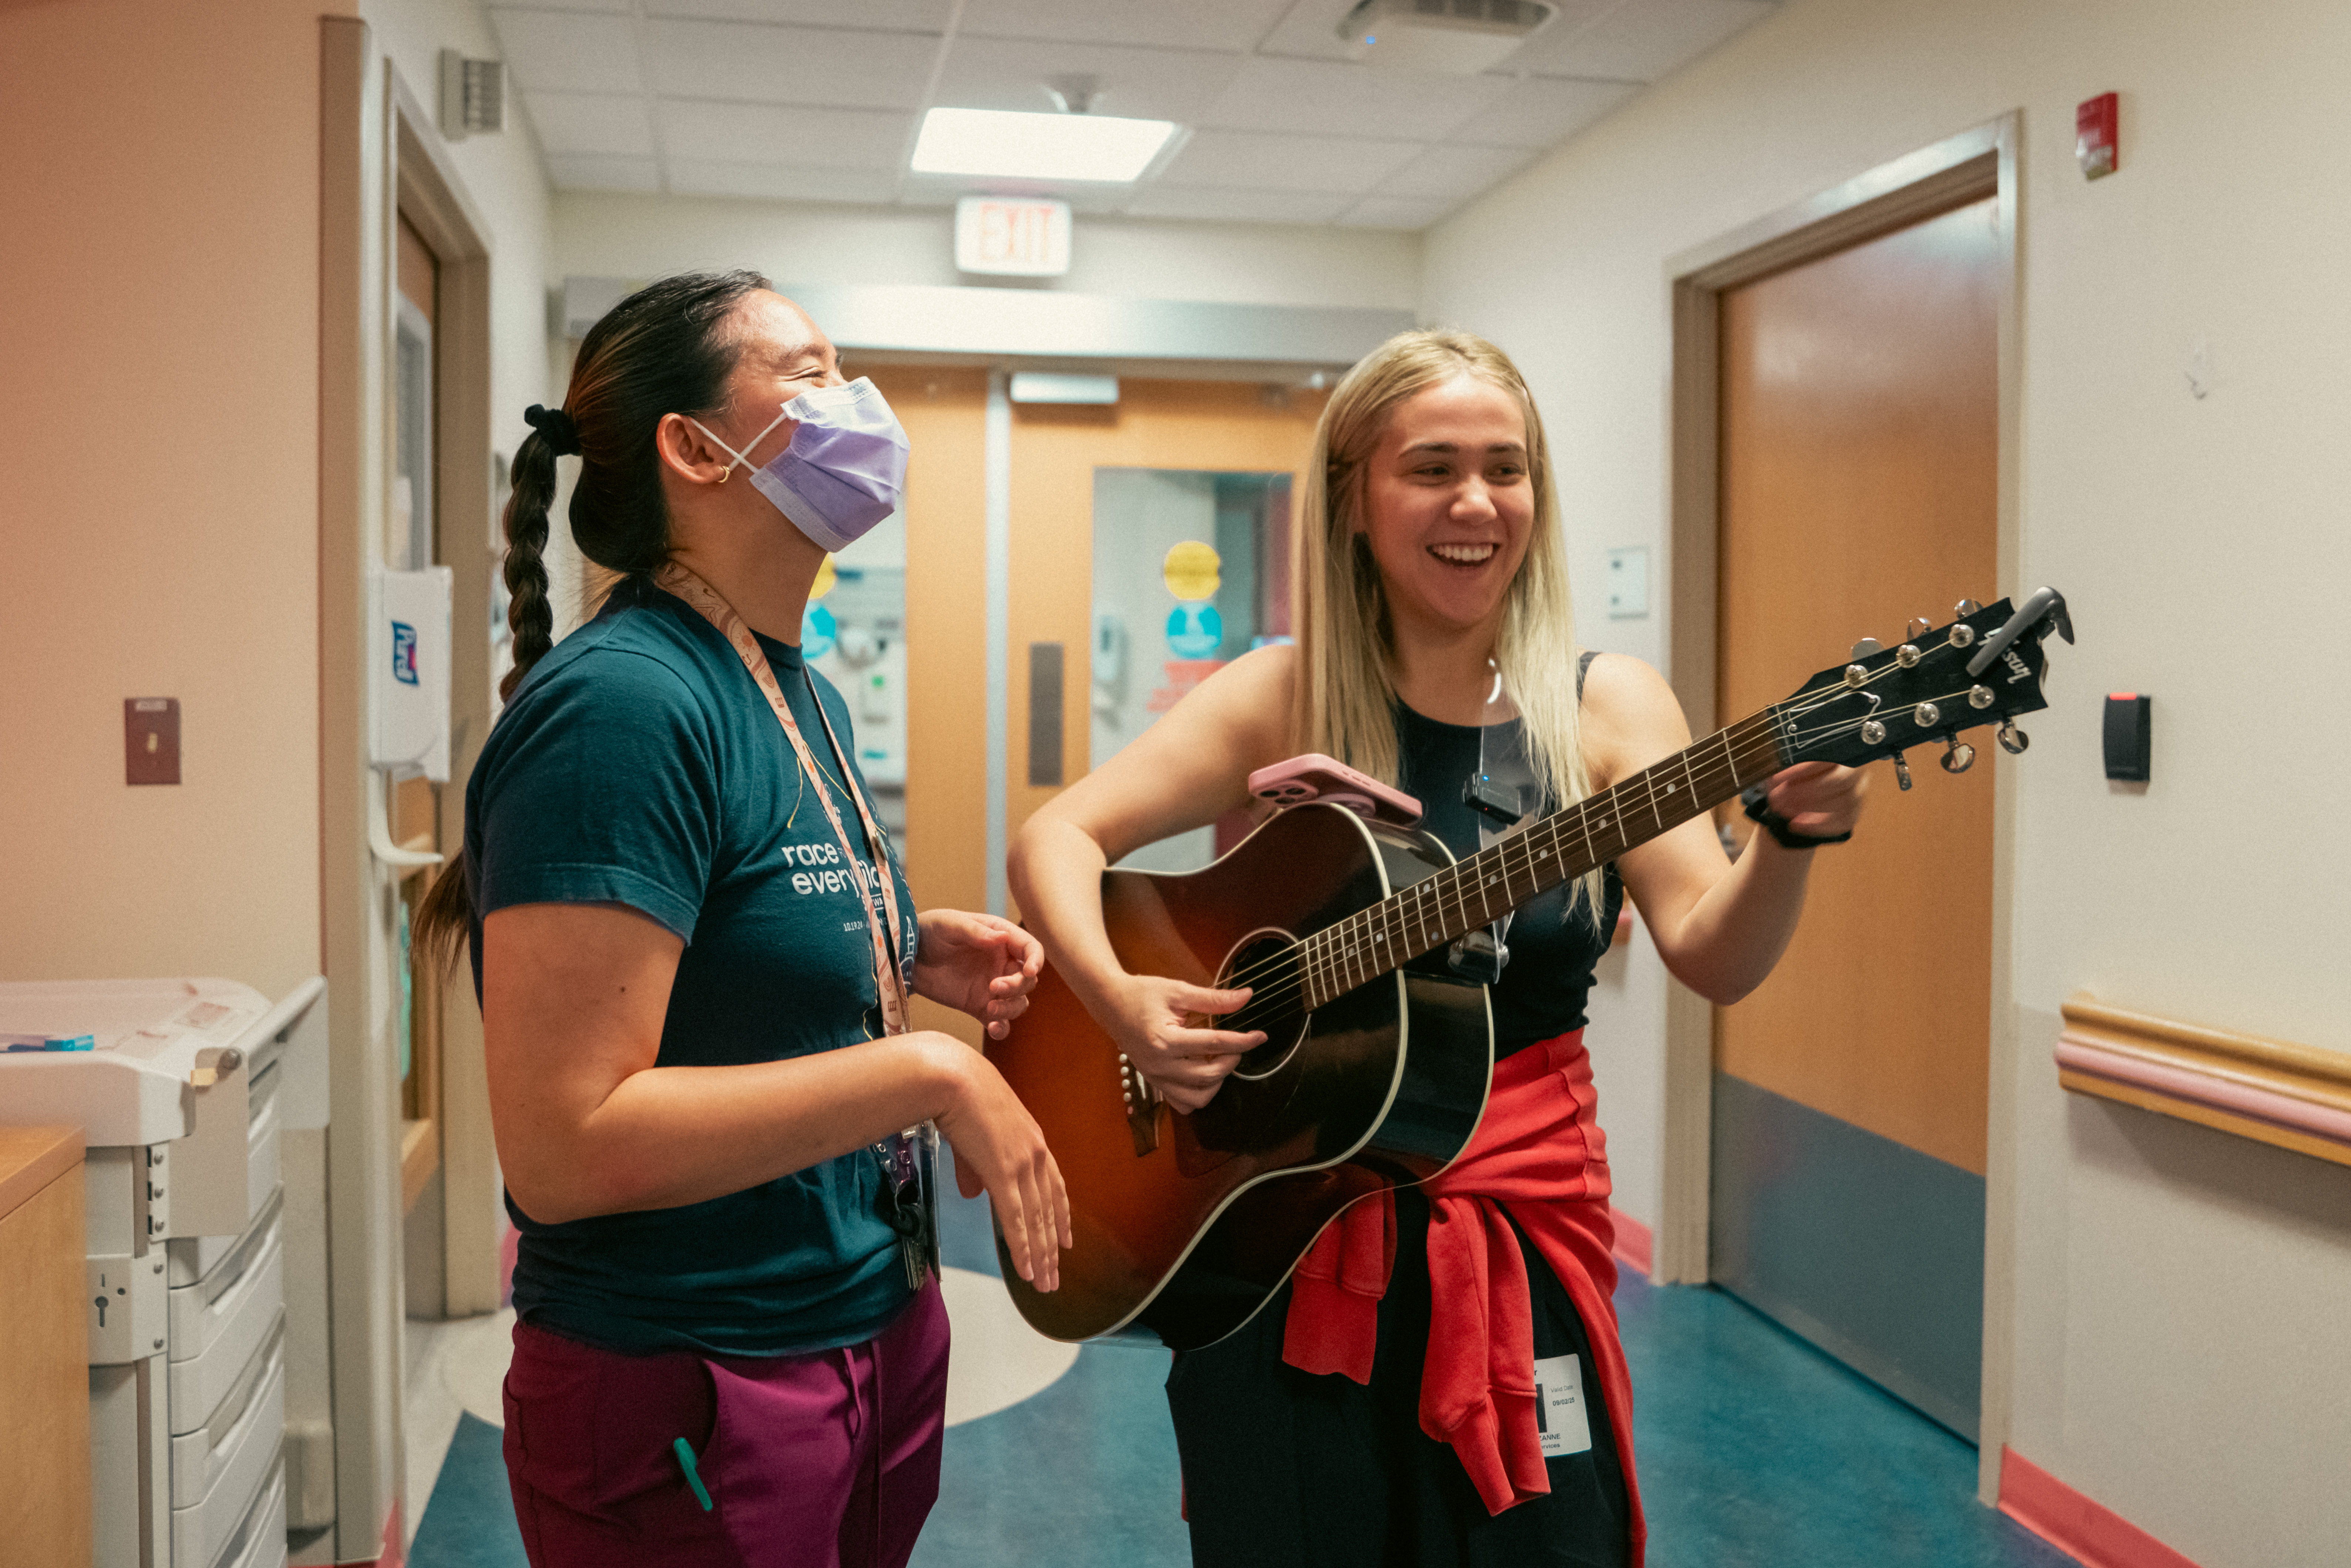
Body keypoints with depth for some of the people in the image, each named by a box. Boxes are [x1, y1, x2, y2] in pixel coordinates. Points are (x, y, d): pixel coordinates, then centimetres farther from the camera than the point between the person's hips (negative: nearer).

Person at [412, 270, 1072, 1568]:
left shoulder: (805, 694, 7)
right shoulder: (623, 705, -22)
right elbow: (562, 1146, -27)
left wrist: (914, 952, 1)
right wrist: (929, 1072, -25)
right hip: (689, 1396, -8)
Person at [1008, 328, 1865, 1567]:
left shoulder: (1607, 707, -3)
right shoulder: (1283, 699, -4)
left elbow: (1712, 955, -10)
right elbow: (1057, 837, -6)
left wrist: (1792, 834, -30)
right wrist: (1119, 1001, -24)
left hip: (1518, 1242, 1)